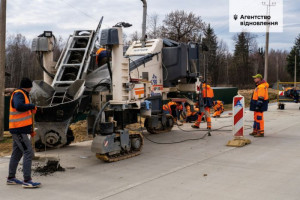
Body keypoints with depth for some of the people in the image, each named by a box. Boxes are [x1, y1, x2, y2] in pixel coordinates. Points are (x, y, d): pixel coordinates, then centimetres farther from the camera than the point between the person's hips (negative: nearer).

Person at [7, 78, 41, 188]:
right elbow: (19, 106, -32)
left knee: (17, 153, 16)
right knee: (28, 153, -11)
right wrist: (32, 106, -17)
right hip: (19, 129, -10)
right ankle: (27, 180, -10)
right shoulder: (18, 94, -12)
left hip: (18, 130, 10)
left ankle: (11, 178, 26)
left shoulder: (21, 94, 19)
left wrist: (30, 129, 18)